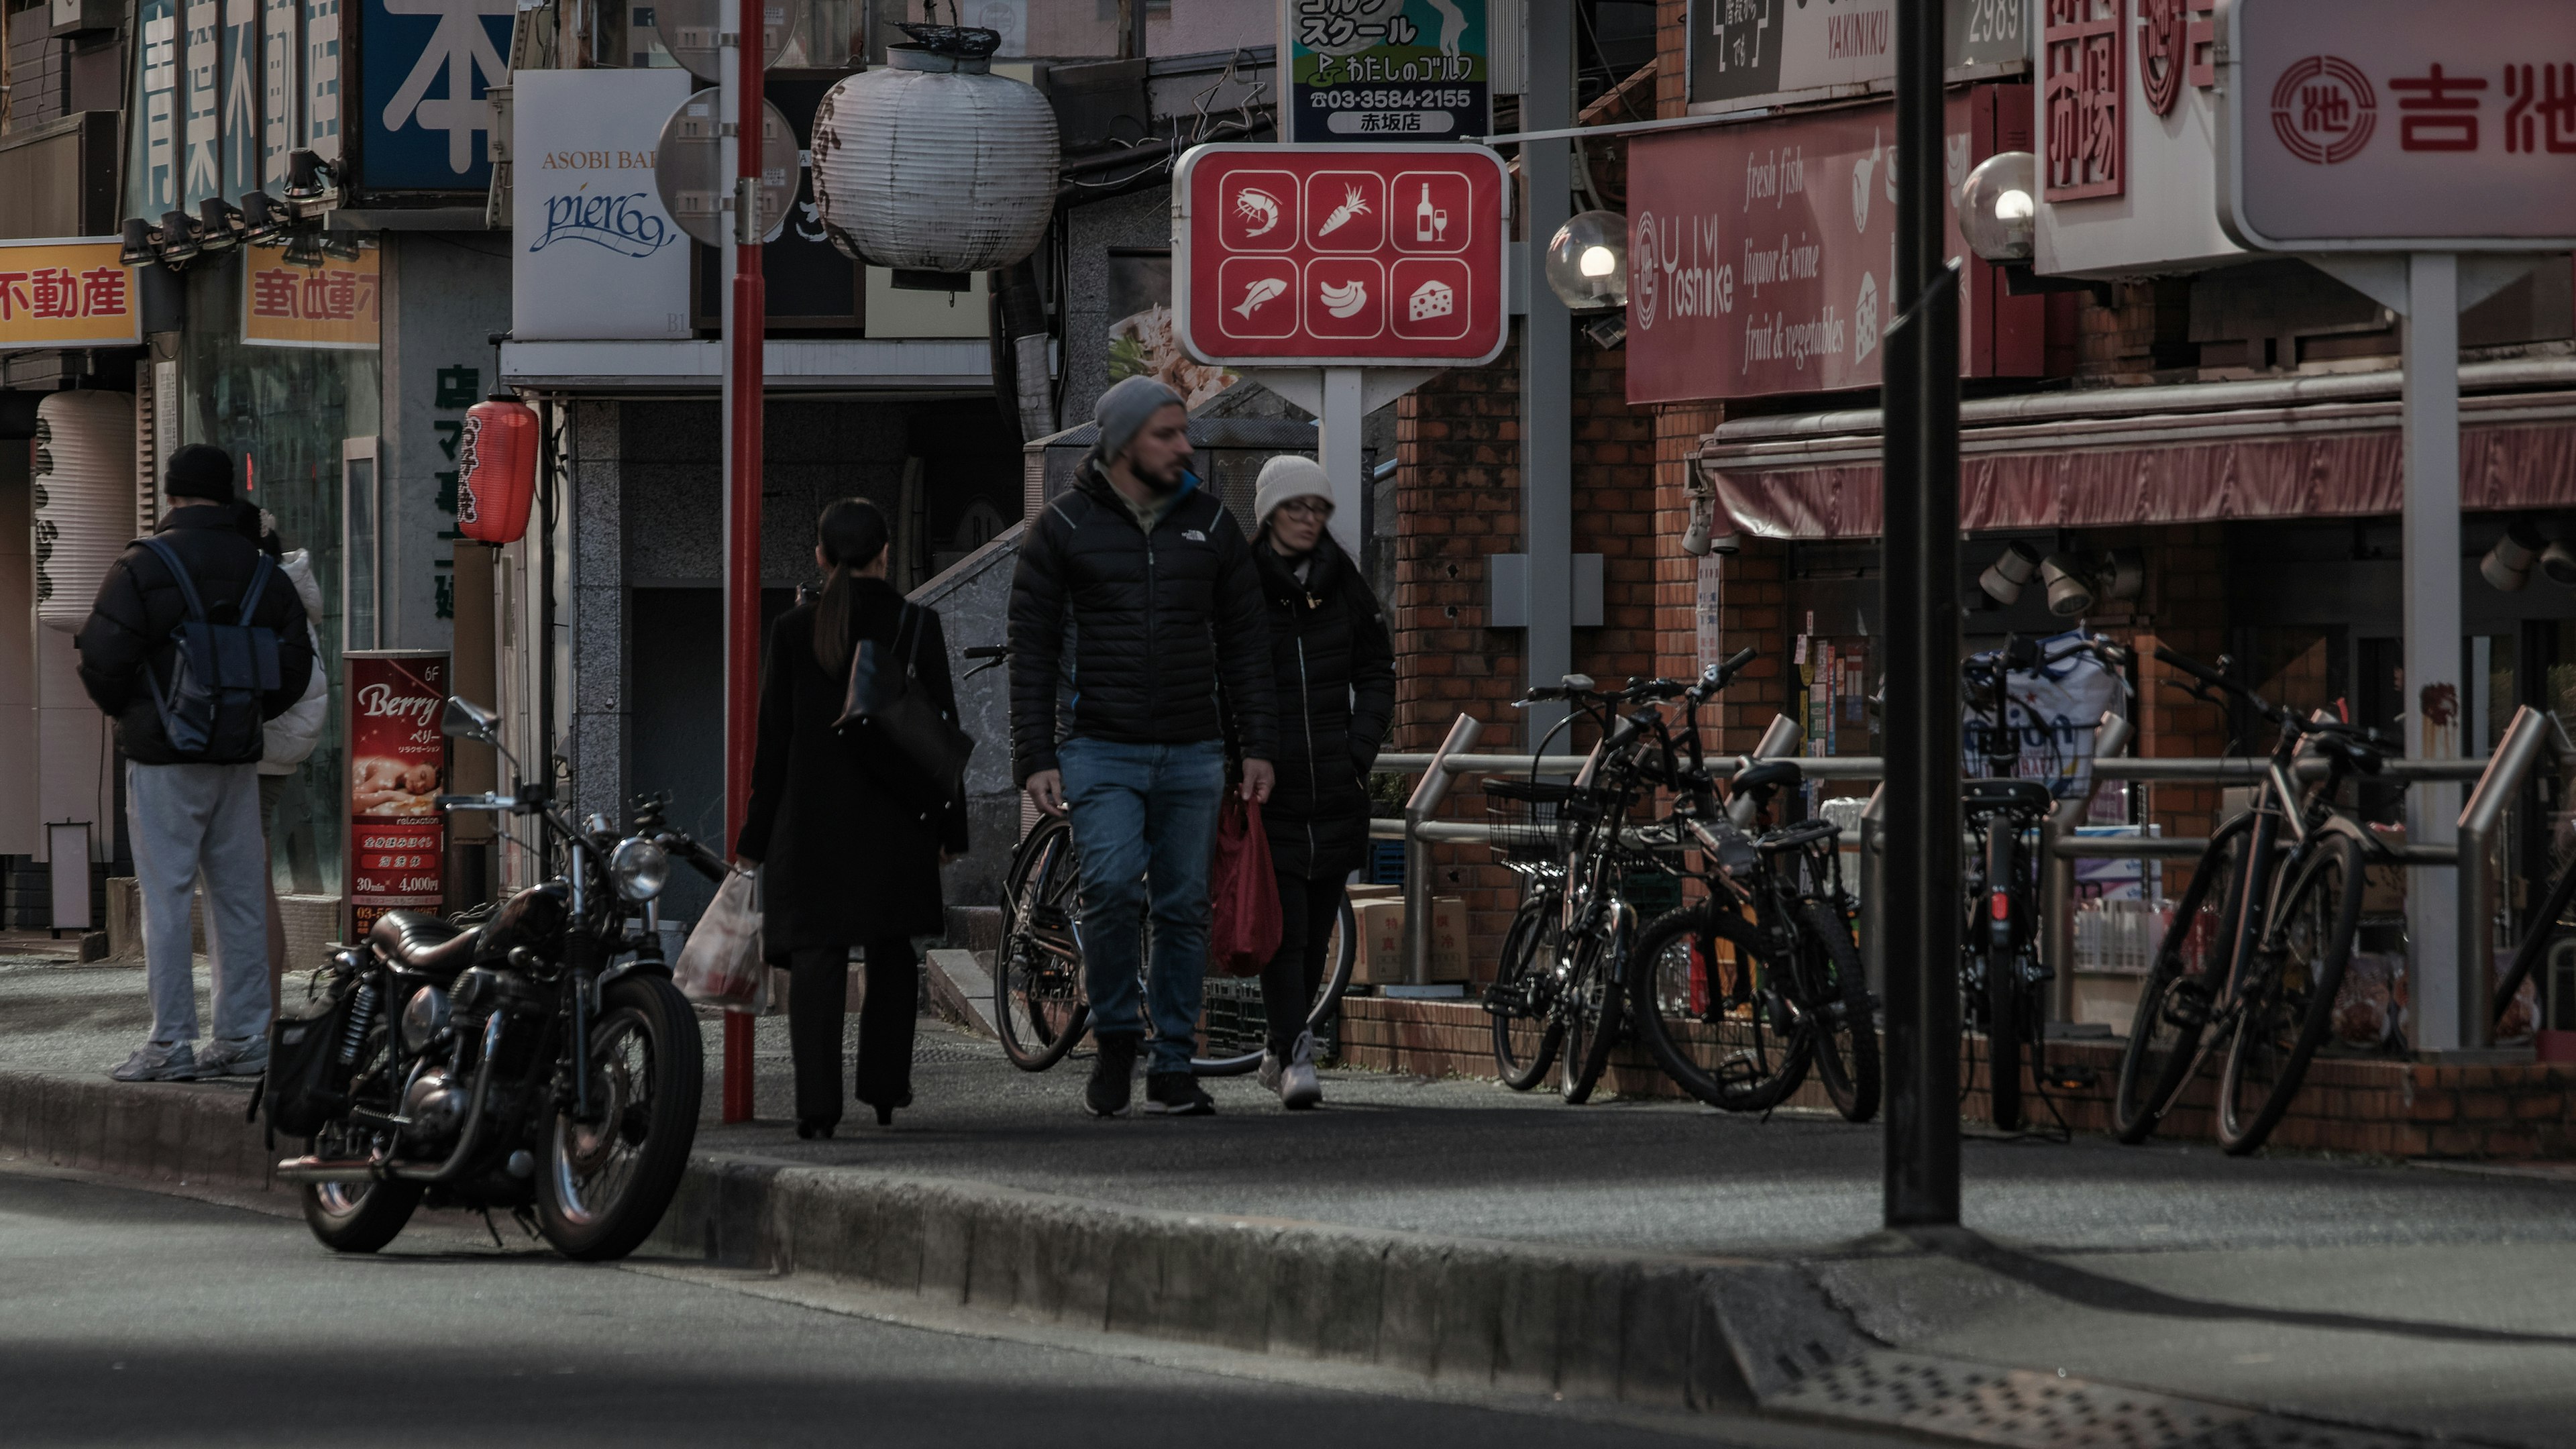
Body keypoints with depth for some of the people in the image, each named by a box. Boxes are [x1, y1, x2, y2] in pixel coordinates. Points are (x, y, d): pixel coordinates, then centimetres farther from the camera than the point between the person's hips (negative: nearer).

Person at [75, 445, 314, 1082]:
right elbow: (297, 662, 10)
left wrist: (124, 710, 8)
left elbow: (102, 655, -11)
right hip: (238, 760, 5)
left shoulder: (144, 567, -10)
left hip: (163, 758, -5)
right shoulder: (263, 571, 8)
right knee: (239, 899, 10)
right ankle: (243, 1037, 12)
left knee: (165, 899, -4)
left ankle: (171, 1042, -6)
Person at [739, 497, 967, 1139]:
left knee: (817, 953, -3)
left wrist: (759, 834, 5)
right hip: (894, 820, 1)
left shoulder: (794, 630, -3)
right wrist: (948, 824, 8)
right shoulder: (918, 626, -2)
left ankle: (817, 1101, -13)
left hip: (812, 819, -1)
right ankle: (885, 1086, 23)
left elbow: (773, 738, 0)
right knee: (891, 951, 18)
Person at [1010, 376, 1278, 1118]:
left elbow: (1244, 640, 13)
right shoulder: (1064, 528, 1)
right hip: (1101, 750, -3)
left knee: (1185, 909, 4)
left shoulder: (1210, 523, 9)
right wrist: (1035, 758, -6)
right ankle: (1115, 1038, 2)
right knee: (1112, 890, -19)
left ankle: (1173, 1065, 12)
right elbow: (1032, 648, 1)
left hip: (1193, 752, 3)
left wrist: (1258, 745, 5)